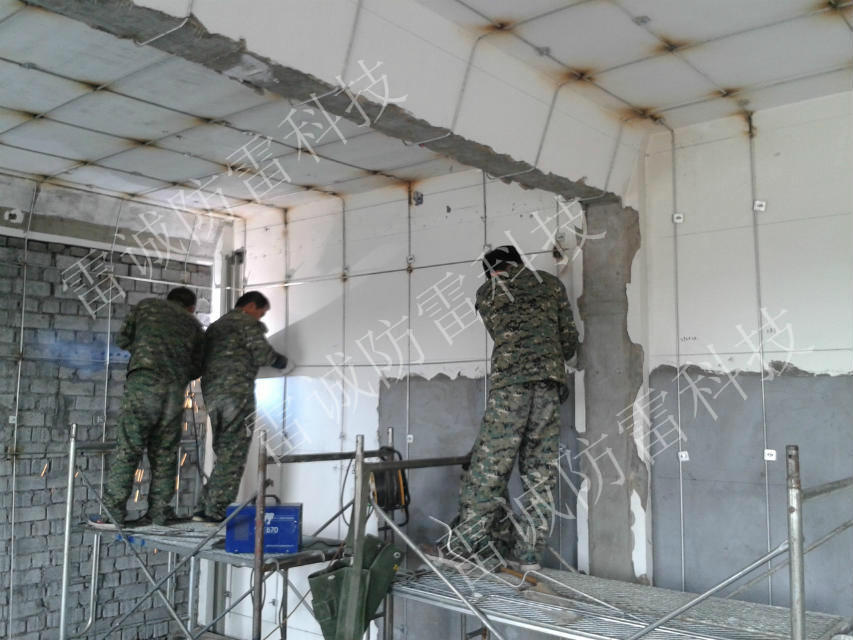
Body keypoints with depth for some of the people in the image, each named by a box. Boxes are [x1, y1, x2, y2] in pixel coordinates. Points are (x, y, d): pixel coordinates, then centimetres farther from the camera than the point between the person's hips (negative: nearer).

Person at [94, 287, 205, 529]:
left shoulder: (148, 305, 19)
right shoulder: (194, 325, 23)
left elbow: (122, 339, 16)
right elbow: (196, 369, 16)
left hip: (144, 380, -2)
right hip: (176, 390, 2)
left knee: (128, 448, -3)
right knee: (164, 453, 9)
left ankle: (114, 513, -4)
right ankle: (159, 513, 9)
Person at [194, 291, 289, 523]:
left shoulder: (216, 326, 27)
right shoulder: (247, 321, 1)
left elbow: (203, 361, 23)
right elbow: (263, 354, -9)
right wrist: (279, 360, 11)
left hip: (211, 394, 8)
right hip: (236, 391, -8)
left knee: (224, 453, 13)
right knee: (233, 455, -5)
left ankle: (206, 508, 10)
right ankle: (215, 510, -7)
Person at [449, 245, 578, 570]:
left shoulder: (486, 292, 16)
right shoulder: (551, 283, 20)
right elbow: (569, 340, 18)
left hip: (509, 381, -2)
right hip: (550, 383, 2)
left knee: (490, 466, -1)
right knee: (540, 470, 5)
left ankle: (465, 547, 2)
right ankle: (529, 556, 7)